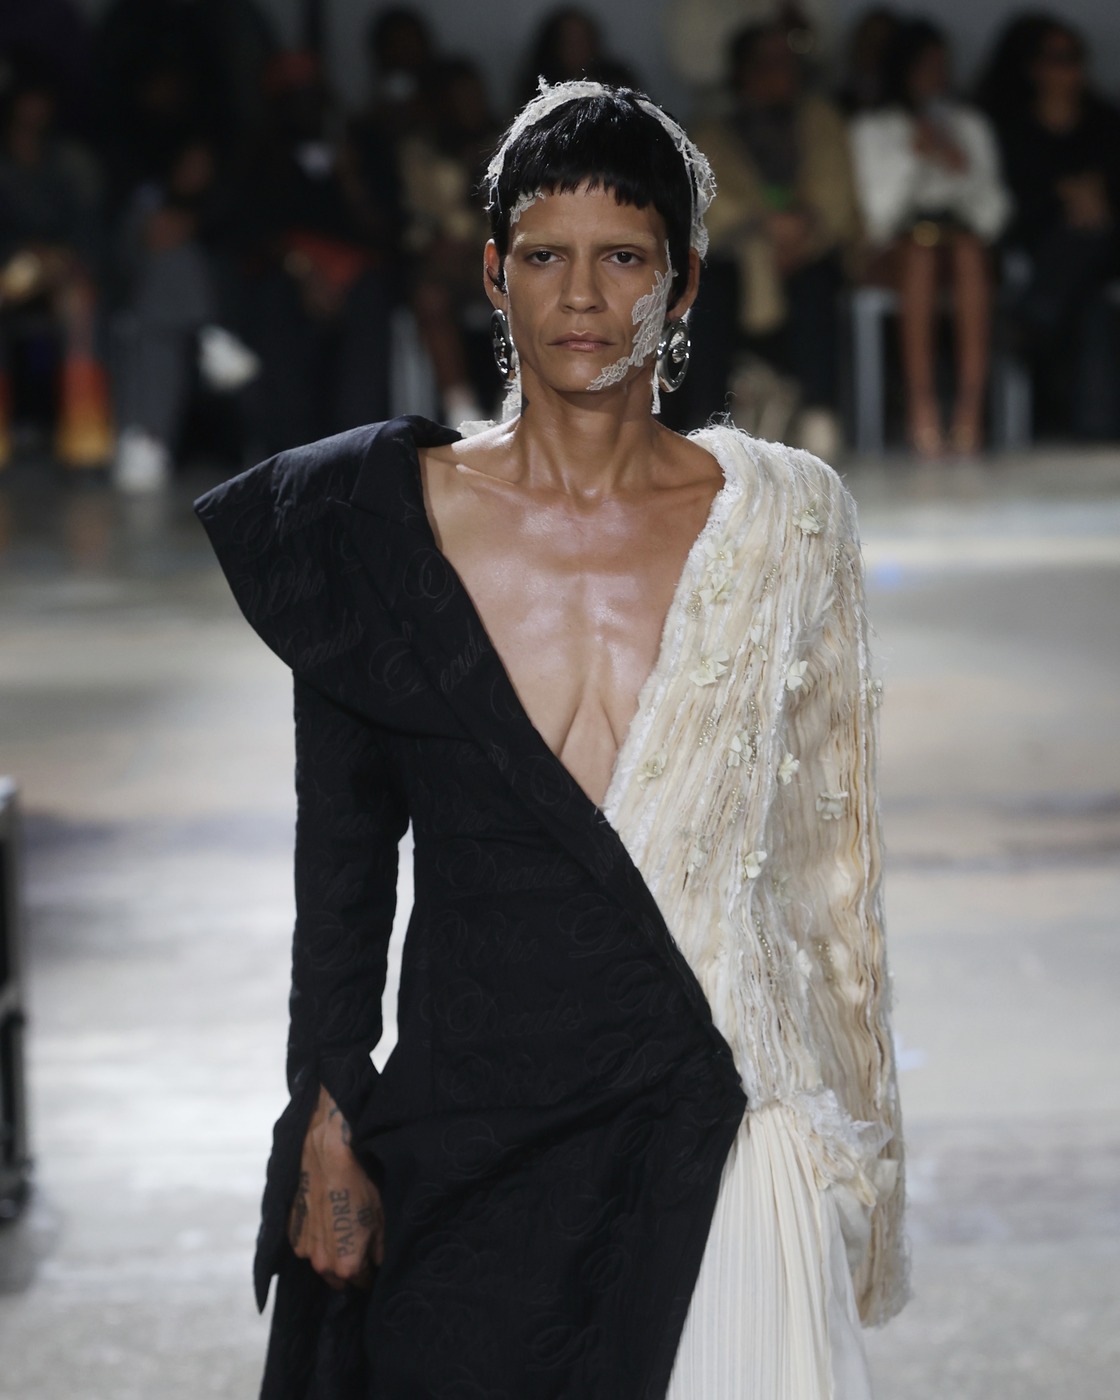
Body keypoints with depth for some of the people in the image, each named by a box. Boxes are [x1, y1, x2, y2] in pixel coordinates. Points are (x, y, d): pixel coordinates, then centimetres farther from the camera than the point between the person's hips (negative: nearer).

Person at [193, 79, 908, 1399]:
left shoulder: (782, 520, 2)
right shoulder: (384, 520, 1)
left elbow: (827, 843, 7)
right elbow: (341, 857, 5)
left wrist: (851, 1145, 6)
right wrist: (329, 1130, 0)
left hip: (707, 1125, 0)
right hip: (464, 1128, 0)